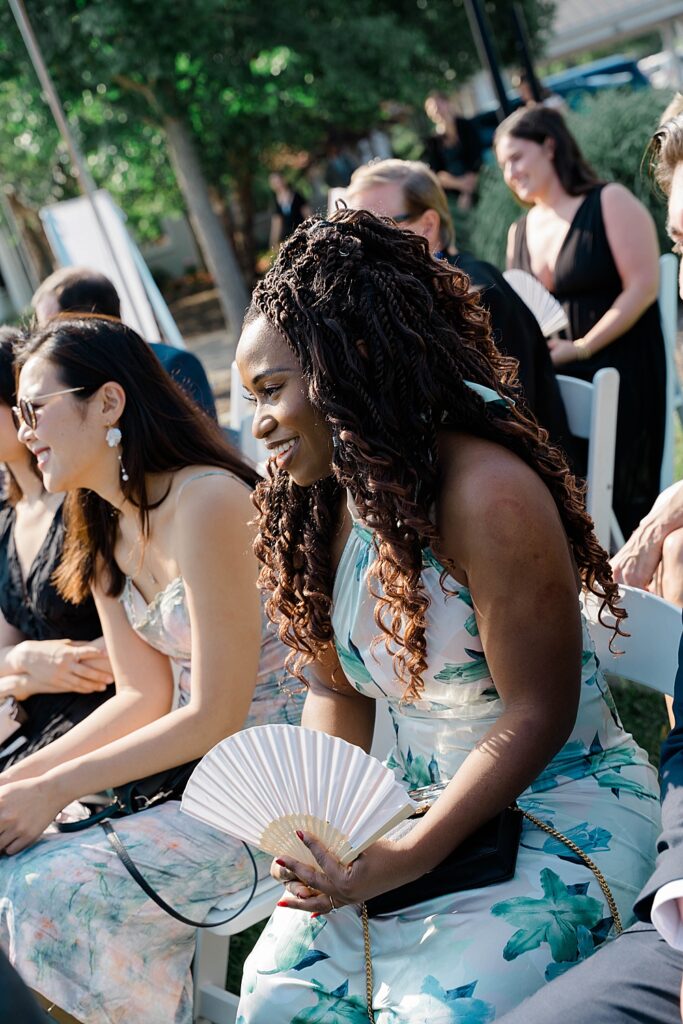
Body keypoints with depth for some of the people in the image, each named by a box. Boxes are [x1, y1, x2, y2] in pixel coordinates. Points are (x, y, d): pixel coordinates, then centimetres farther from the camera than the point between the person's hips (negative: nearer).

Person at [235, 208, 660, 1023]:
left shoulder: (487, 495, -23)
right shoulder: (322, 502, 1)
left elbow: (538, 717, -20)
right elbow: (335, 690, 9)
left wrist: (406, 858, -25)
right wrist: (315, 825, -9)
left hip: (557, 809, -6)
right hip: (412, 804, 7)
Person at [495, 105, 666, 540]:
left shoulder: (611, 203, -3)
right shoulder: (520, 232, 16)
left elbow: (643, 285, -11)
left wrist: (582, 347, -16)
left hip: (618, 372, -5)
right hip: (552, 378, 5)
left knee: (619, 499, -10)